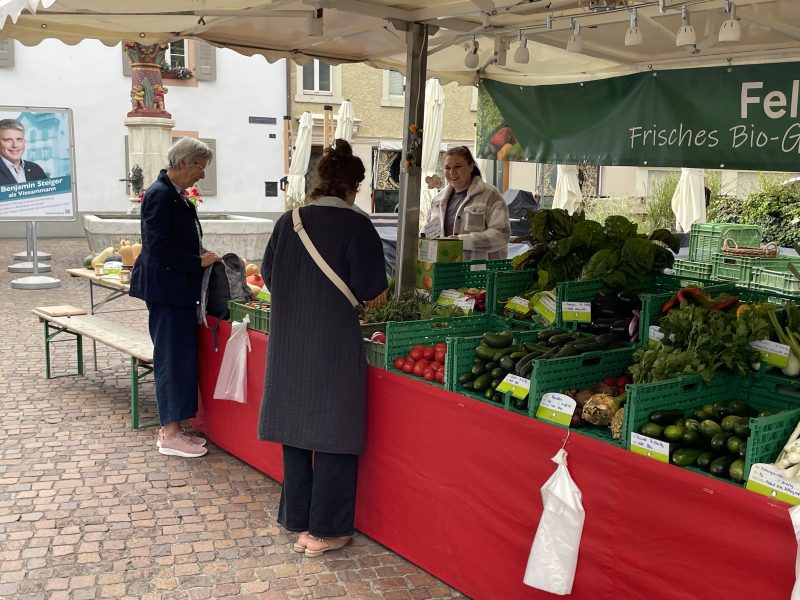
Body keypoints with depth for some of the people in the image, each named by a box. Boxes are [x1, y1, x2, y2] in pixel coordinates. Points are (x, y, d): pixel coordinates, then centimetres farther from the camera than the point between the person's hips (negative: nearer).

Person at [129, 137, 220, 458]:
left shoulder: (174, 194, 14)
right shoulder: (160, 194, -16)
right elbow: (158, 248, -22)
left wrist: (203, 255, 6)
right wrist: (199, 262, -17)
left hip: (177, 289, 10)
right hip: (166, 288, -10)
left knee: (180, 356, 12)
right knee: (173, 357, -4)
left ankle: (171, 427, 21)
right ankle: (170, 436, 5)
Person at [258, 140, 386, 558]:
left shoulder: (289, 221, 2)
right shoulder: (356, 226, -11)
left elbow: (268, 275, 9)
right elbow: (368, 287, -13)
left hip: (289, 340, 5)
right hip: (335, 343, -5)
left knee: (295, 425, 16)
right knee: (333, 432, 6)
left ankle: (296, 518, 29)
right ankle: (325, 530, 15)